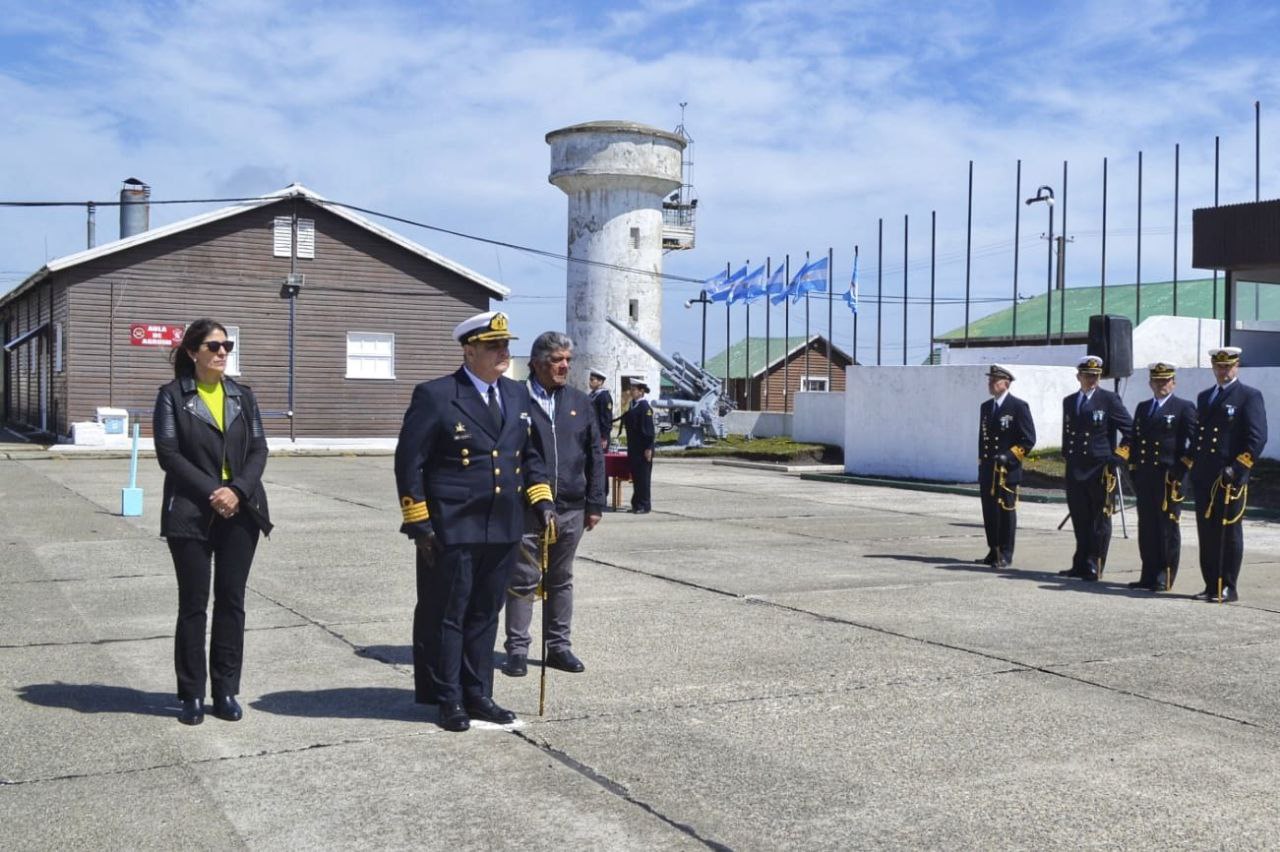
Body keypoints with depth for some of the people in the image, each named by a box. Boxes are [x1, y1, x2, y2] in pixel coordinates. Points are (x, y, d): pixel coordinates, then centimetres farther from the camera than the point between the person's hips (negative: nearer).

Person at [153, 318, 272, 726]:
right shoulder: (172, 396, 0)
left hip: (240, 512, 3)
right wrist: (212, 493, -16)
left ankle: (226, 690, 15)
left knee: (231, 601, 7)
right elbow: (169, 454, -8)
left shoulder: (242, 395, 10)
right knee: (193, 604, 3)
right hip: (191, 515, -3)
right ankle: (192, 695, 12)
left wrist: (238, 491, -11)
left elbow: (258, 449, 5)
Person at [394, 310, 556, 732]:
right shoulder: (435, 396, -7)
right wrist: (418, 524, -11)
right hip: (451, 531, -6)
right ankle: (448, 701, 17)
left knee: (484, 616, 14)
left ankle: (477, 695, 25)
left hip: (502, 530, 6)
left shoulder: (517, 395, 12)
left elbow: (530, 455, 20)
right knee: (445, 617, 4)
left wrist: (542, 501, 7)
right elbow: (409, 461, -8)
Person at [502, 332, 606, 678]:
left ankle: (559, 646, 23)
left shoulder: (580, 403, 11)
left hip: (571, 510, 4)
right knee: (523, 581, 2)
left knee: (561, 581, 13)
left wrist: (595, 503, 7)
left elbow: (595, 455, 12)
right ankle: (517, 649, 11)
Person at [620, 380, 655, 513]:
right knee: (635, 476, 12)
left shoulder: (644, 407, -13)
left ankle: (644, 505, 3)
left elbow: (648, 428, -16)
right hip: (633, 448, 8)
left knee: (643, 476, -3)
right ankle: (637, 504, 18)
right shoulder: (632, 405, 13)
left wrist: (648, 448, -18)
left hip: (642, 449, -8)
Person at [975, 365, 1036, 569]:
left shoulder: (1018, 406, -4)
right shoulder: (986, 407, 15)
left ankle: (1005, 555, 2)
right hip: (987, 470, 6)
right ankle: (993, 552, 15)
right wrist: (982, 463, 16)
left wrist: (1009, 456, -16)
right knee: (989, 511, 7)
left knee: (1006, 511, -3)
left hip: (1008, 470, -6)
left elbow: (1029, 439, -6)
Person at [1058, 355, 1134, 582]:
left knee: (1100, 520, 0)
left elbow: (1130, 430, -2)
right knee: (1080, 519, 9)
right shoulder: (1069, 401, 14)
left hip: (1101, 468, -5)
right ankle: (1080, 565, 17)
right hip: (1075, 468, 5)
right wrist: (1066, 455, 13)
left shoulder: (1109, 400, -2)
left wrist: (1118, 456, -6)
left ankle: (1094, 567, 4)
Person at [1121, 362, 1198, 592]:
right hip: (1144, 476, 6)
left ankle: (1165, 577, 4)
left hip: (1169, 476, -6)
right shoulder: (1142, 407, 17)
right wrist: (1133, 469, 10)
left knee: (1167, 527, -1)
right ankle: (1149, 575, 15)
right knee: (1146, 526, 8)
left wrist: (1180, 470, -13)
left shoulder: (1184, 407, -1)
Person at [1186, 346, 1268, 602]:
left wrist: (1237, 469, -17)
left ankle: (1229, 588, 6)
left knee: (1229, 533, -1)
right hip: (1203, 478, 6)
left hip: (1230, 478, -6)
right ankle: (1211, 586, 15)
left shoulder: (1249, 396, -2)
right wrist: (1190, 463, 10)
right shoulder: (1204, 397, 18)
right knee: (1206, 534, 8)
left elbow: (1257, 437, -10)